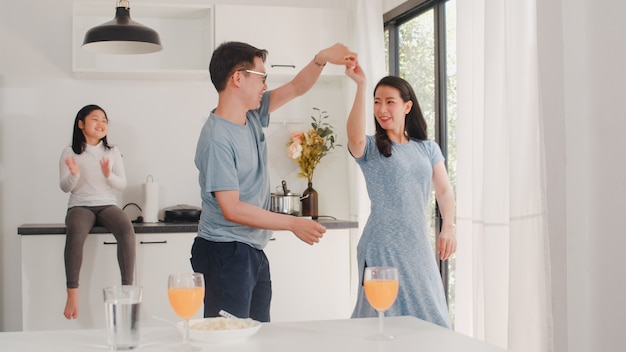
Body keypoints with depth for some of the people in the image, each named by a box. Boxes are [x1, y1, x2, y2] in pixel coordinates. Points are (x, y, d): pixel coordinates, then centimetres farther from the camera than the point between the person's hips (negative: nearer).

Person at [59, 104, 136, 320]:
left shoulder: (113, 152, 11)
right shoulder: (70, 152, 5)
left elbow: (122, 184, 7)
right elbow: (65, 188, 2)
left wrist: (109, 175, -14)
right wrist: (74, 174, -20)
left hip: (107, 204, 2)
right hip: (80, 205, -2)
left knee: (127, 230, -32)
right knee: (75, 233, -37)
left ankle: (128, 289, -29)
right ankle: (72, 294, -35)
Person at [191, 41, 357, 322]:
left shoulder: (253, 116, 7)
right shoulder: (217, 138, -19)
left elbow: (296, 88, 16)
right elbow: (232, 209, -22)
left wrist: (322, 58, -3)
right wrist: (293, 224, -18)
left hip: (254, 253, 9)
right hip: (226, 255, -9)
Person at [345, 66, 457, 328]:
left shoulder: (428, 149, 12)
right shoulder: (370, 148, -1)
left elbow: (444, 191, 9)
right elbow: (355, 138, -24)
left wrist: (448, 227, -9)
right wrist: (361, 85, -27)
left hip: (418, 246, 4)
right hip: (383, 246, -4)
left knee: (428, 314, 7)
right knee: (388, 316, -3)